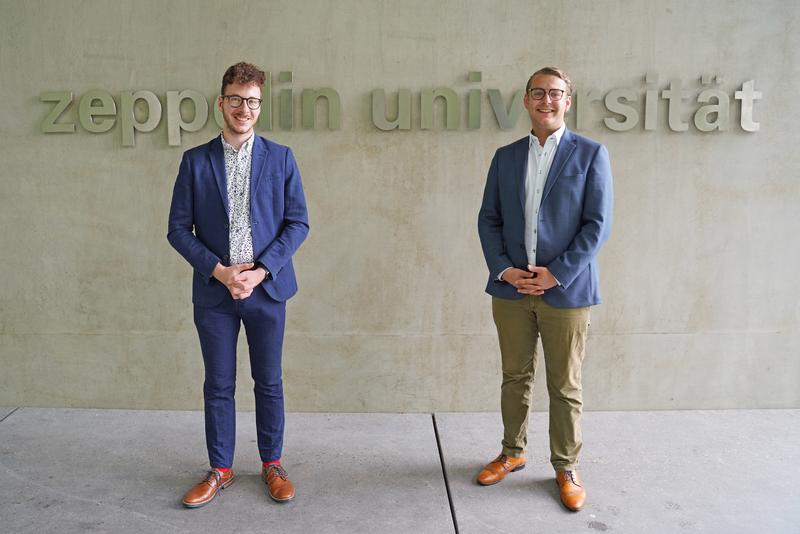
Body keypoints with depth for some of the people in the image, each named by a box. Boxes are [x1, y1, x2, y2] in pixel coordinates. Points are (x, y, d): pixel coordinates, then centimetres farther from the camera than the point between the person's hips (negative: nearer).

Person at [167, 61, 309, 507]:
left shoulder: (281, 157, 3)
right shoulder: (196, 161, 4)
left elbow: (298, 223, -1)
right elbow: (179, 228, 2)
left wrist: (260, 271, -11)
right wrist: (219, 270, -11)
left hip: (267, 287, 0)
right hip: (214, 291, 1)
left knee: (269, 382, 9)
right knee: (219, 385, 9)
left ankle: (273, 465, 24)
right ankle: (220, 470, 24)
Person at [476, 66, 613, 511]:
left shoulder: (590, 154, -1)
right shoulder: (506, 157, 9)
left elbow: (598, 224, -7)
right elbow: (489, 220, 8)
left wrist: (556, 273, -14)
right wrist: (504, 269, -7)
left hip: (566, 288, -3)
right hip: (511, 287, 3)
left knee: (565, 387, 7)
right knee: (515, 378, 15)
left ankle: (567, 468, 23)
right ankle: (513, 453, 32)